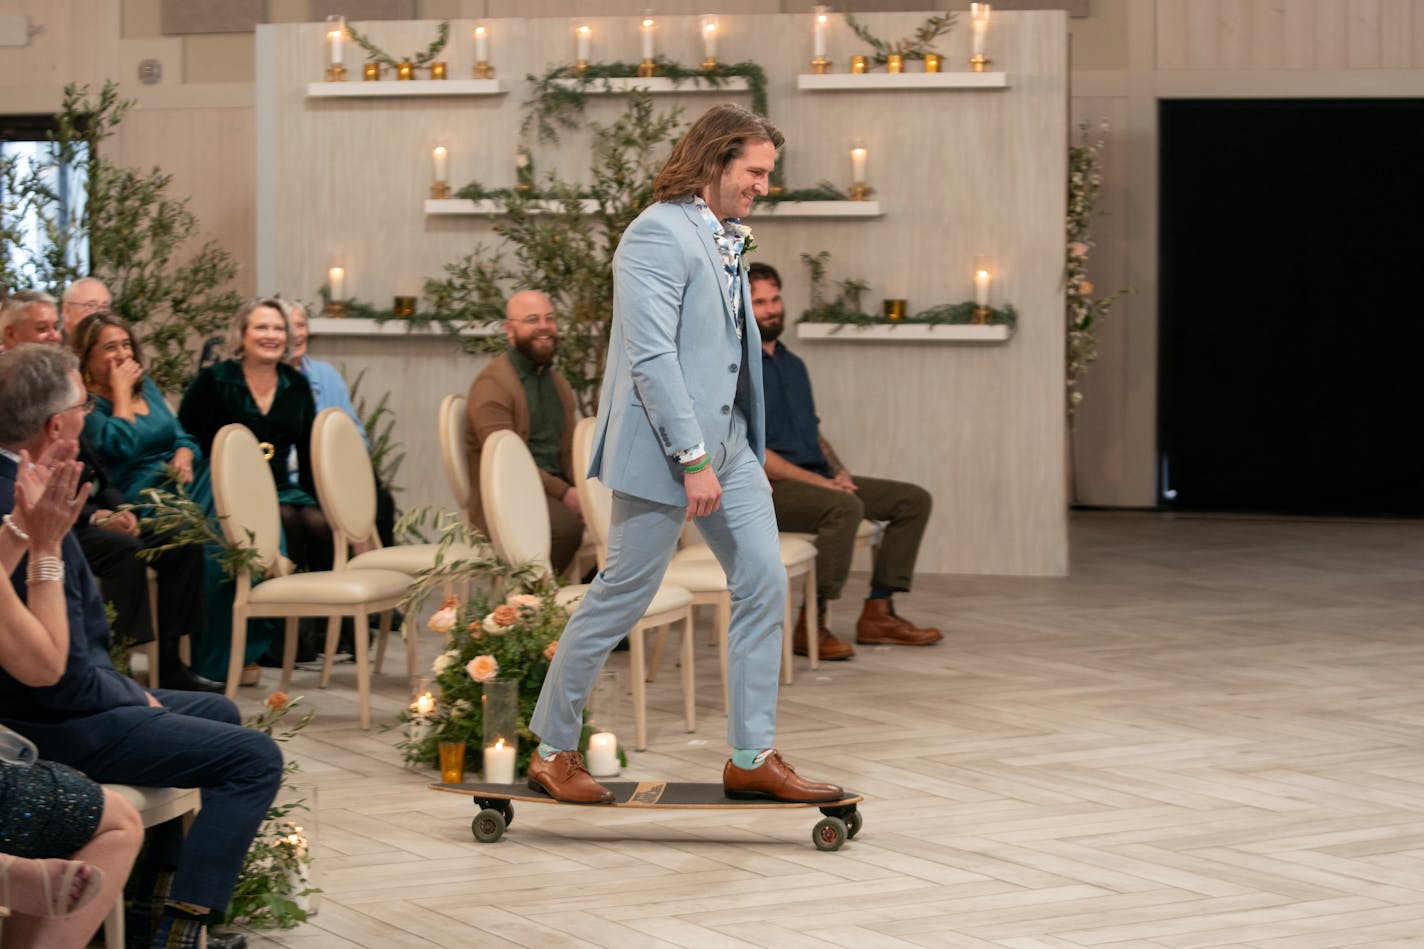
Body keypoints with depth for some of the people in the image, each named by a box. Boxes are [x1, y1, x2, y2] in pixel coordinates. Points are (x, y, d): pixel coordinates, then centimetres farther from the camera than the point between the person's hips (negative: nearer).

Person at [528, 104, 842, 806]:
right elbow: (652, 357, -21)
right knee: (622, 596, 0)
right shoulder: (659, 233, -15)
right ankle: (552, 751, 14)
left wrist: (728, 447, 16)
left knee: (764, 583, 4)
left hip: (728, 443, 9)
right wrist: (692, 459, -23)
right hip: (665, 447, -9)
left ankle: (753, 757, 11)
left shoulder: (724, 238, 14)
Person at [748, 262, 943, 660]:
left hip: (817, 480, 9)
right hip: (765, 490, -9)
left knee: (914, 500, 0)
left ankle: (877, 612, 1)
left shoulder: (792, 363, 19)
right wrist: (817, 481, -19)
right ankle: (812, 624, -28)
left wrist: (839, 473, 4)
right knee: (844, 507, -36)